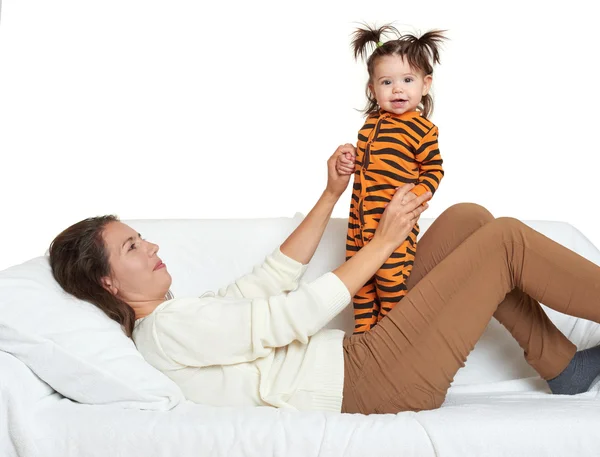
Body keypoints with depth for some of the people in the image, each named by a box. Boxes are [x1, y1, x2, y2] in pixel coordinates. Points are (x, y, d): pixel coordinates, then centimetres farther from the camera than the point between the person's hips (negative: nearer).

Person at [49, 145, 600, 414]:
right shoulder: (168, 329, -16)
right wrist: (384, 241, -13)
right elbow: (295, 315, -20)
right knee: (505, 239, -11)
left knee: (468, 218, 6)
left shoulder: (183, 315, 15)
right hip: (367, 383, -10)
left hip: (362, 358, 10)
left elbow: (273, 276, 19)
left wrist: (331, 194, 14)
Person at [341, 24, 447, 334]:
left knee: (392, 282, -1)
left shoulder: (421, 129, -11)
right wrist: (349, 164, 3)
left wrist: (415, 197, -20)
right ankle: (363, 335, 28)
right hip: (360, 218, 7)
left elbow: (433, 170, -6)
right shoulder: (371, 123, 8)